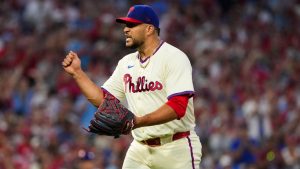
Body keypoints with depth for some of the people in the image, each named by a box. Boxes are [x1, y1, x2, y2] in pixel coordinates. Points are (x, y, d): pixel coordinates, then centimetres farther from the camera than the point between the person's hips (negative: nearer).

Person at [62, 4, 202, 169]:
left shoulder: (174, 57, -11)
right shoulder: (126, 63, 12)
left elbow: (178, 107, -22)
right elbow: (103, 99, 15)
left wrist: (140, 121, -32)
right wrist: (77, 72, 6)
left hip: (176, 149, -6)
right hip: (140, 148, 6)